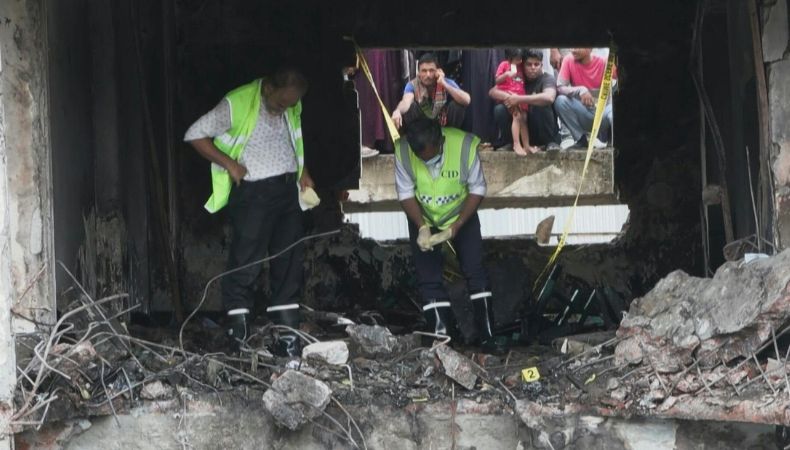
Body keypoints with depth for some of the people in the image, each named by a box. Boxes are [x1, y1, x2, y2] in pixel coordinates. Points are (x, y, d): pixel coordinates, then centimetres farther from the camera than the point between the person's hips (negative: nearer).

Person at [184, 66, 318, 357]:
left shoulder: (293, 108, 6)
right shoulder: (236, 105, -14)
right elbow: (194, 135, -9)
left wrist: (304, 172, 11)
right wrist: (229, 163, -14)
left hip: (288, 190, 6)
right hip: (253, 193, -6)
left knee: (290, 261, 6)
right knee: (246, 262, -8)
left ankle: (288, 334, 11)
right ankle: (238, 335, 0)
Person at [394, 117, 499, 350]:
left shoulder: (465, 145, -30)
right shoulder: (402, 151, -26)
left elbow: (477, 190, -17)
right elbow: (406, 193, -13)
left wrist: (455, 227, -25)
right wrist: (422, 227, -27)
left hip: (460, 215, -1)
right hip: (422, 218, 1)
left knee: (475, 272, -7)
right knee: (429, 280, -4)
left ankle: (489, 338, -2)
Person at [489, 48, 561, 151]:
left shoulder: (547, 78, -13)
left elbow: (549, 97, -36)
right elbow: (492, 92, -6)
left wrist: (519, 99, -35)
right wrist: (508, 97, -28)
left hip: (541, 132, -4)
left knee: (541, 106, -31)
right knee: (500, 109, -16)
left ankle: (551, 142, -15)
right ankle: (506, 142, 2)